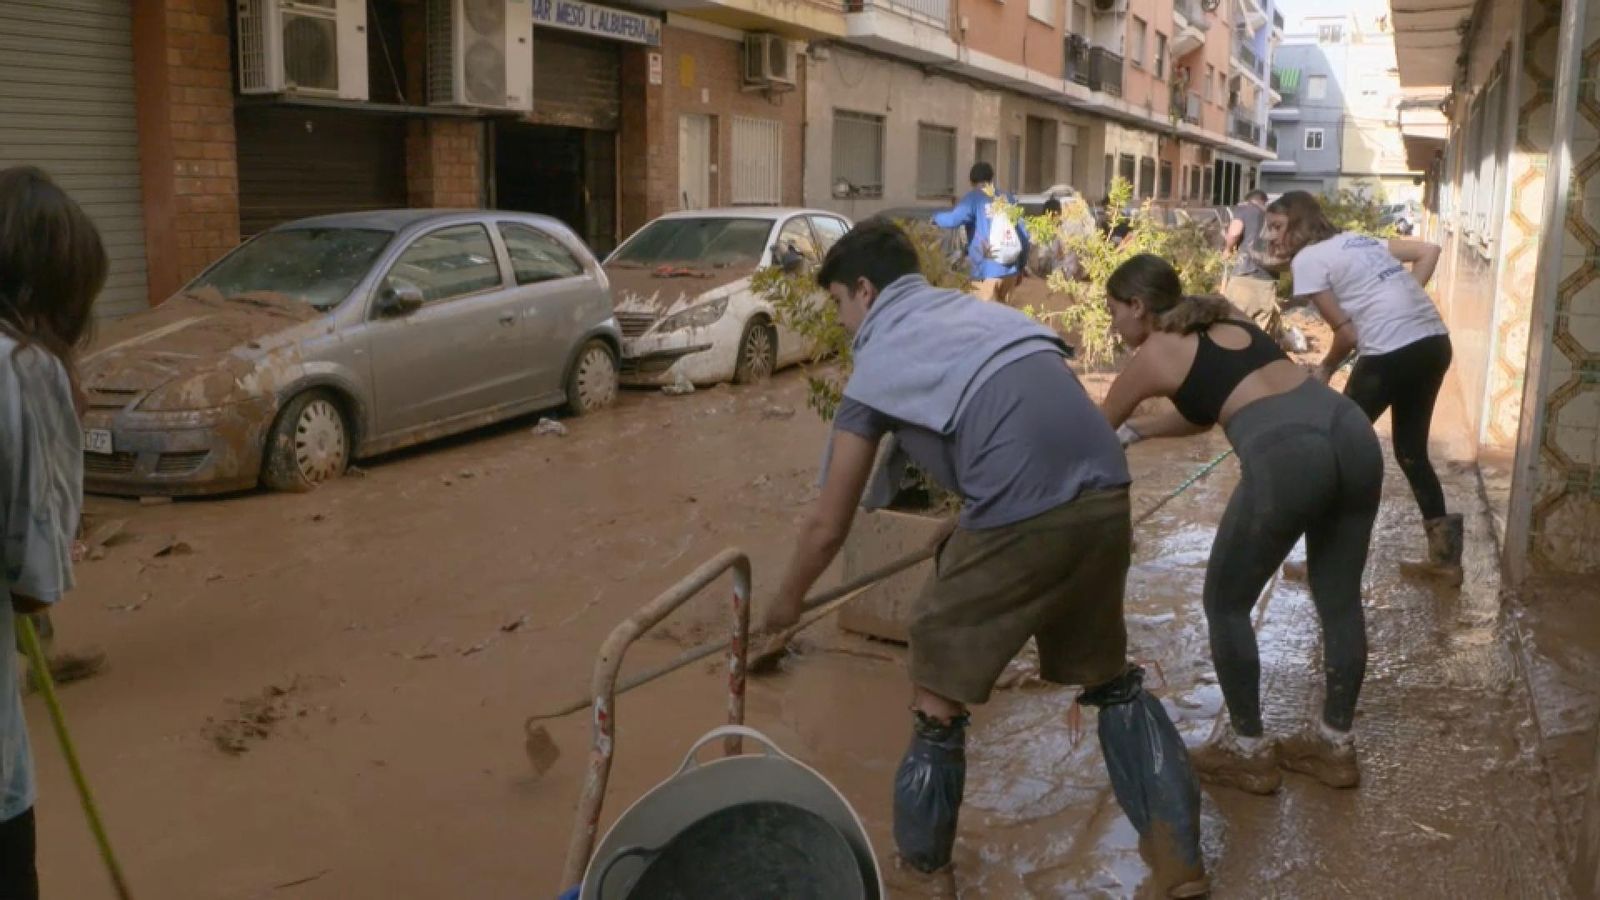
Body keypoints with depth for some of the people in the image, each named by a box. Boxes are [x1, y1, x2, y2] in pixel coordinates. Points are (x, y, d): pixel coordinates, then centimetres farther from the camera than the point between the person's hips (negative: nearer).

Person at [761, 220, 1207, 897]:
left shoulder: (875, 365, 10)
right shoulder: (977, 310, 26)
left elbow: (828, 528, 14)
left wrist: (787, 600, 32)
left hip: (1019, 515, -6)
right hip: (1104, 495, 6)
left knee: (937, 697, 13)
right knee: (1109, 677, 26)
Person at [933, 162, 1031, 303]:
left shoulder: (974, 198, -1)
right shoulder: (1009, 199, 13)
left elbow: (954, 219, -17)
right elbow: (1023, 235, 13)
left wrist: (936, 217, 4)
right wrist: (1021, 267, 22)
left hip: (987, 271, -5)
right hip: (1010, 270, 5)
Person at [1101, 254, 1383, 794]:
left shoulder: (1153, 354, 11)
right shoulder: (1226, 325, 29)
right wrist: (1135, 430, 44)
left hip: (1286, 459, -7)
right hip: (1354, 435, 8)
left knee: (1225, 604, 13)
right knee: (1340, 600, 20)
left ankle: (1248, 751, 22)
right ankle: (1335, 745, 34)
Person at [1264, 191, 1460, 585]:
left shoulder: (1306, 259, -1)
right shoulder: (1358, 239, 22)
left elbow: (1347, 334, -4)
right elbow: (1429, 250, 17)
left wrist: (1324, 369, 12)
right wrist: (1404, 300, 14)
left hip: (1391, 353, -8)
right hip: (1435, 342, 8)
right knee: (1411, 450, 21)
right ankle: (1443, 557, 26)